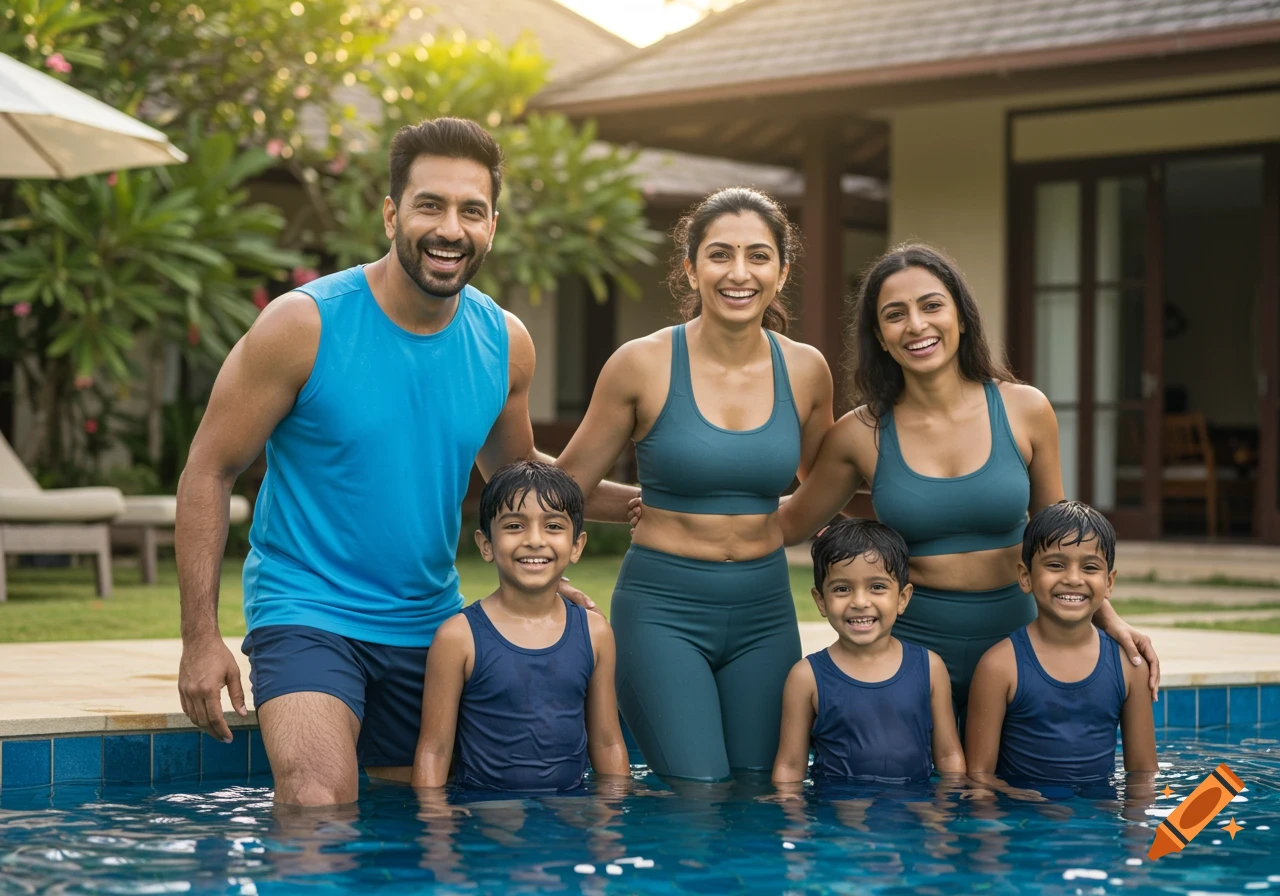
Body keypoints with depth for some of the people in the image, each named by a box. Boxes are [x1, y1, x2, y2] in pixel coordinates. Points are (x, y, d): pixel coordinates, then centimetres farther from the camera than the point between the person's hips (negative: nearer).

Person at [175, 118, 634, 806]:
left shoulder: (505, 344, 0)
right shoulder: (304, 325, -14)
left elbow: (517, 475, 19)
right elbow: (208, 472, -9)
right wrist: (201, 638, -15)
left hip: (429, 621, 5)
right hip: (306, 611, -5)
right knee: (318, 808, -25)